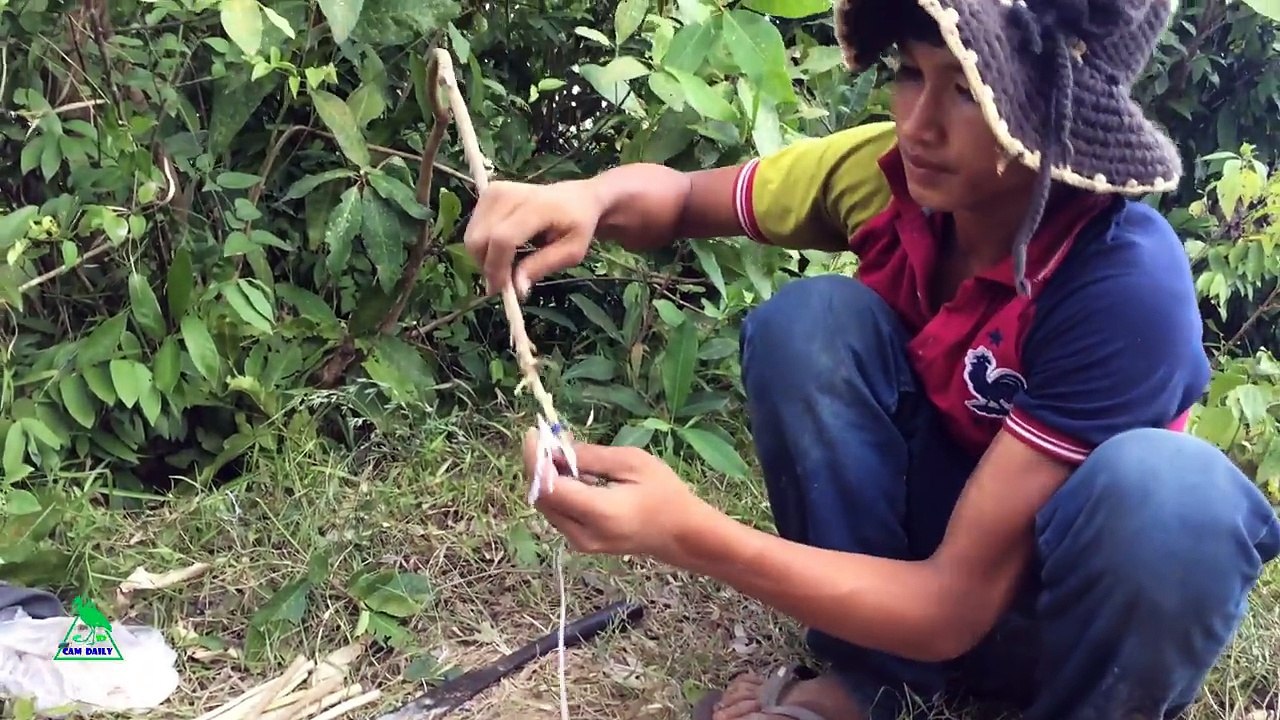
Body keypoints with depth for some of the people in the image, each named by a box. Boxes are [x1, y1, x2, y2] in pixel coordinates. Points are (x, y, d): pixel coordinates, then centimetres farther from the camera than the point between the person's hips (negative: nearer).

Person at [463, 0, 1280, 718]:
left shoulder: (1129, 286, -32)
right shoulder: (893, 171, -18)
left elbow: (956, 605, -33)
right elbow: (678, 197, -2)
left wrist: (686, 534, -42)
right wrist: (590, 197, -27)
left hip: (1064, 602, -4)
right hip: (924, 540, 4)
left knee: (1166, 488, -37)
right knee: (809, 319, -22)